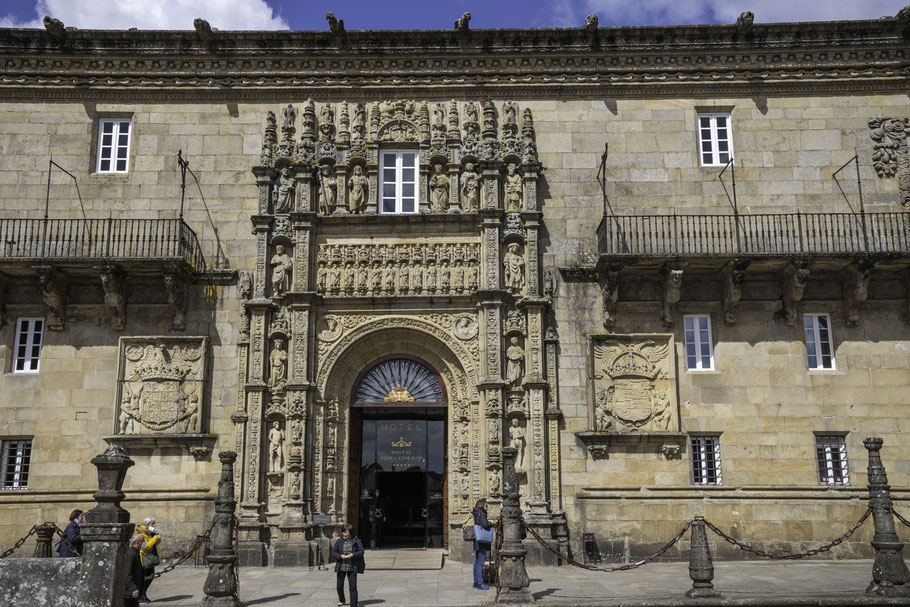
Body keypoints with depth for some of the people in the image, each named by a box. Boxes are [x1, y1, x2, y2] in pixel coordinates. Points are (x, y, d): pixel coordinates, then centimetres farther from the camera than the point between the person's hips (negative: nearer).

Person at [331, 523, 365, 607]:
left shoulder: (356, 541, -5)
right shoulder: (339, 541, -1)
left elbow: (361, 552, -4)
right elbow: (333, 552, 1)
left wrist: (352, 555, -21)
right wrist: (340, 556, -17)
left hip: (352, 568, -2)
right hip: (341, 568, 2)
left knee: (353, 587, -4)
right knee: (339, 586, 15)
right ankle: (341, 600, 43)